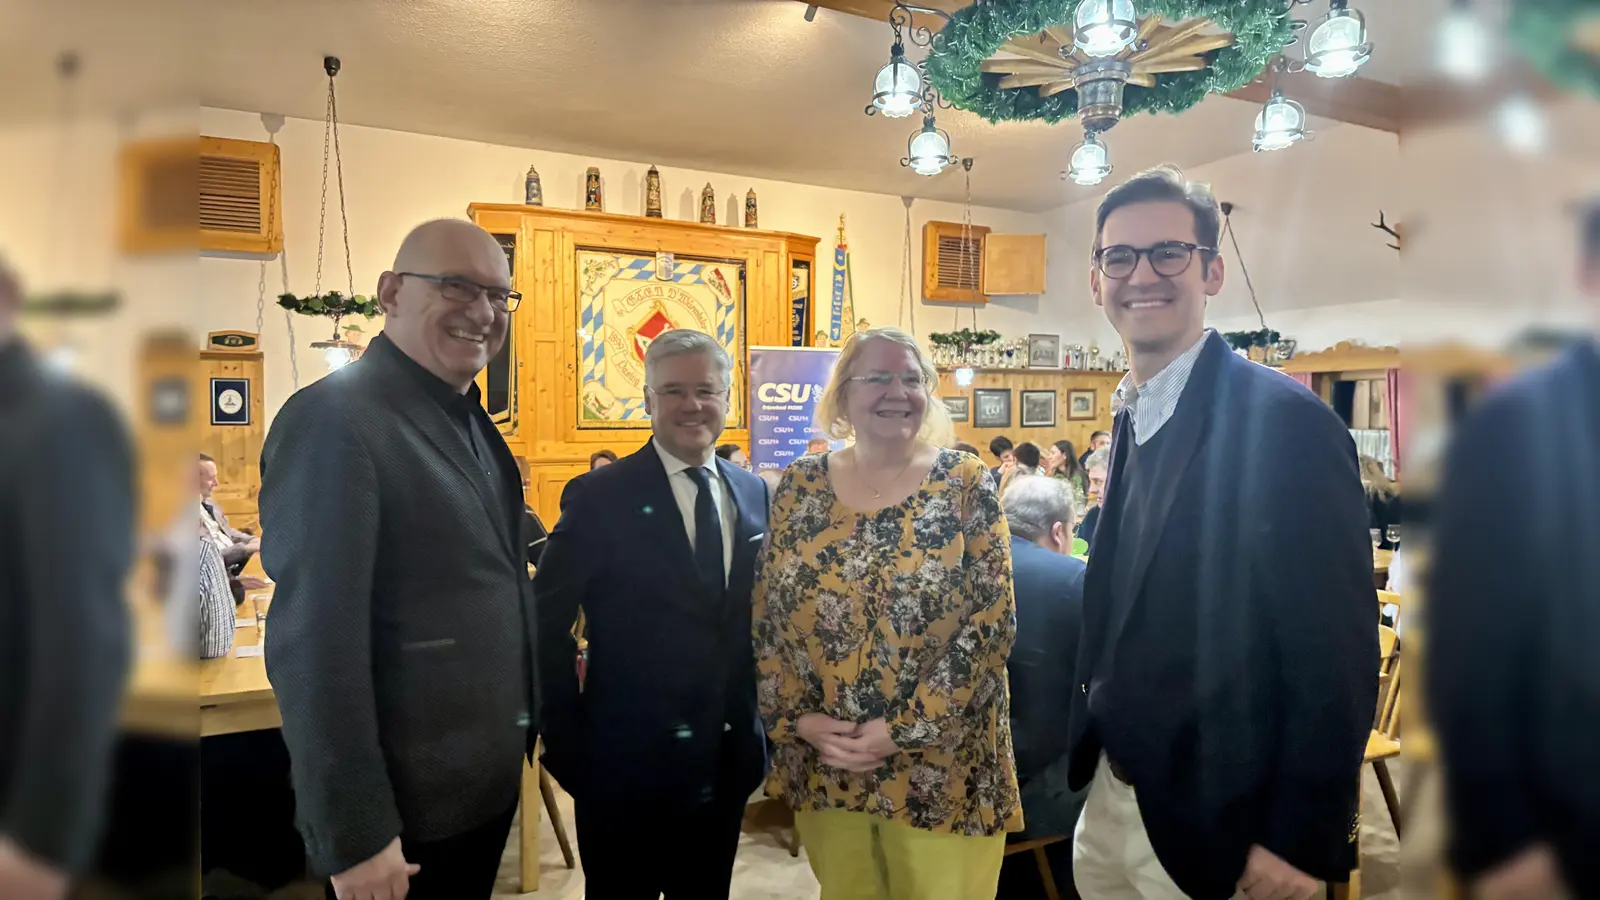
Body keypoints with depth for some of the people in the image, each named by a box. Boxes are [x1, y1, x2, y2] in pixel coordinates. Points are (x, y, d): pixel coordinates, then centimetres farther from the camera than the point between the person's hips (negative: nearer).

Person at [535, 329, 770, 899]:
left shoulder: (753, 494, 4)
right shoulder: (599, 498, -11)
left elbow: (758, 616, 10)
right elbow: (545, 626, -10)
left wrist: (756, 729, 5)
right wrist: (567, 742, -9)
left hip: (726, 763, 5)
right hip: (625, 766, -4)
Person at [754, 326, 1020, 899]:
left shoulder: (965, 485, -6)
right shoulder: (799, 487, 1)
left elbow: (992, 620, -11)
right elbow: (766, 619, 3)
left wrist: (905, 730, -14)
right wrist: (798, 720, -8)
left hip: (938, 765, -2)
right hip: (823, 765, 3)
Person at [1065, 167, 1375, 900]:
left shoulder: (1285, 421, -19)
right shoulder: (1133, 419, 6)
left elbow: (1336, 656, -19)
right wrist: (1095, 755, 12)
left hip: (1212, 824, -7)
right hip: (1113, 797, 7)